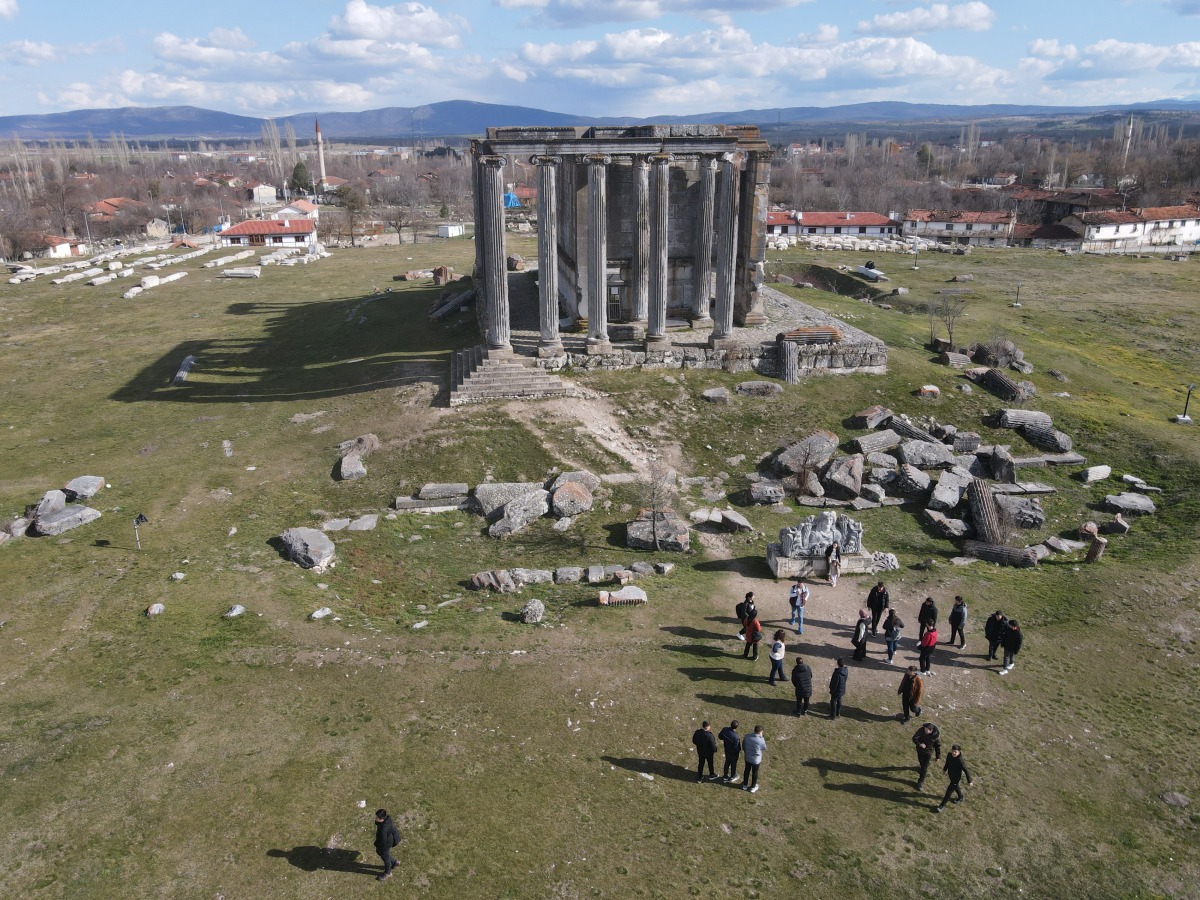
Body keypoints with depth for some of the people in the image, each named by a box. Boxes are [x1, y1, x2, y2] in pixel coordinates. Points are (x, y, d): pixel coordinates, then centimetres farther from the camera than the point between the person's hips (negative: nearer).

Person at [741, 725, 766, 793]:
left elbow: (743, 746, -2)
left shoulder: (747, 736, -17)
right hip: (756, 760, -3)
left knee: (747, 771, 25)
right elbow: (764, 749, -9)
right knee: (755, 773, 20)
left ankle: (745, 785, 44)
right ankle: (753, 787, 39)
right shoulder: (761, 740, -30)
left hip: (747, 758, 3)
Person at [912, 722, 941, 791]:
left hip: (928, 752, -2)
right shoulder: (921, 730, -28)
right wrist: (920, 744, -40)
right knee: (921, 761, 28)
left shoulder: (936, 735, -28)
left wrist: (938, 756, -2)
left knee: (924, 767, 4)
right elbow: (914, 738, -20)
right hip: (920, 749, 2)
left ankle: (921, 782, 20)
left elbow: (938, 746, -11)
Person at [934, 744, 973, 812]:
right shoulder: (949, 755, -16)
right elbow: (947, 763, 6)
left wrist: (969, 781, -16)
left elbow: (966, 771, -24)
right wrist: (945, 769, 22)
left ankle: (942, 805, 18)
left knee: (949, 791, 3)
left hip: (956, 778, -6)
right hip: (951, 775, 6)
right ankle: (960, 797, 59)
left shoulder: (960, 761, -35)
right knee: (955, 787, 30)